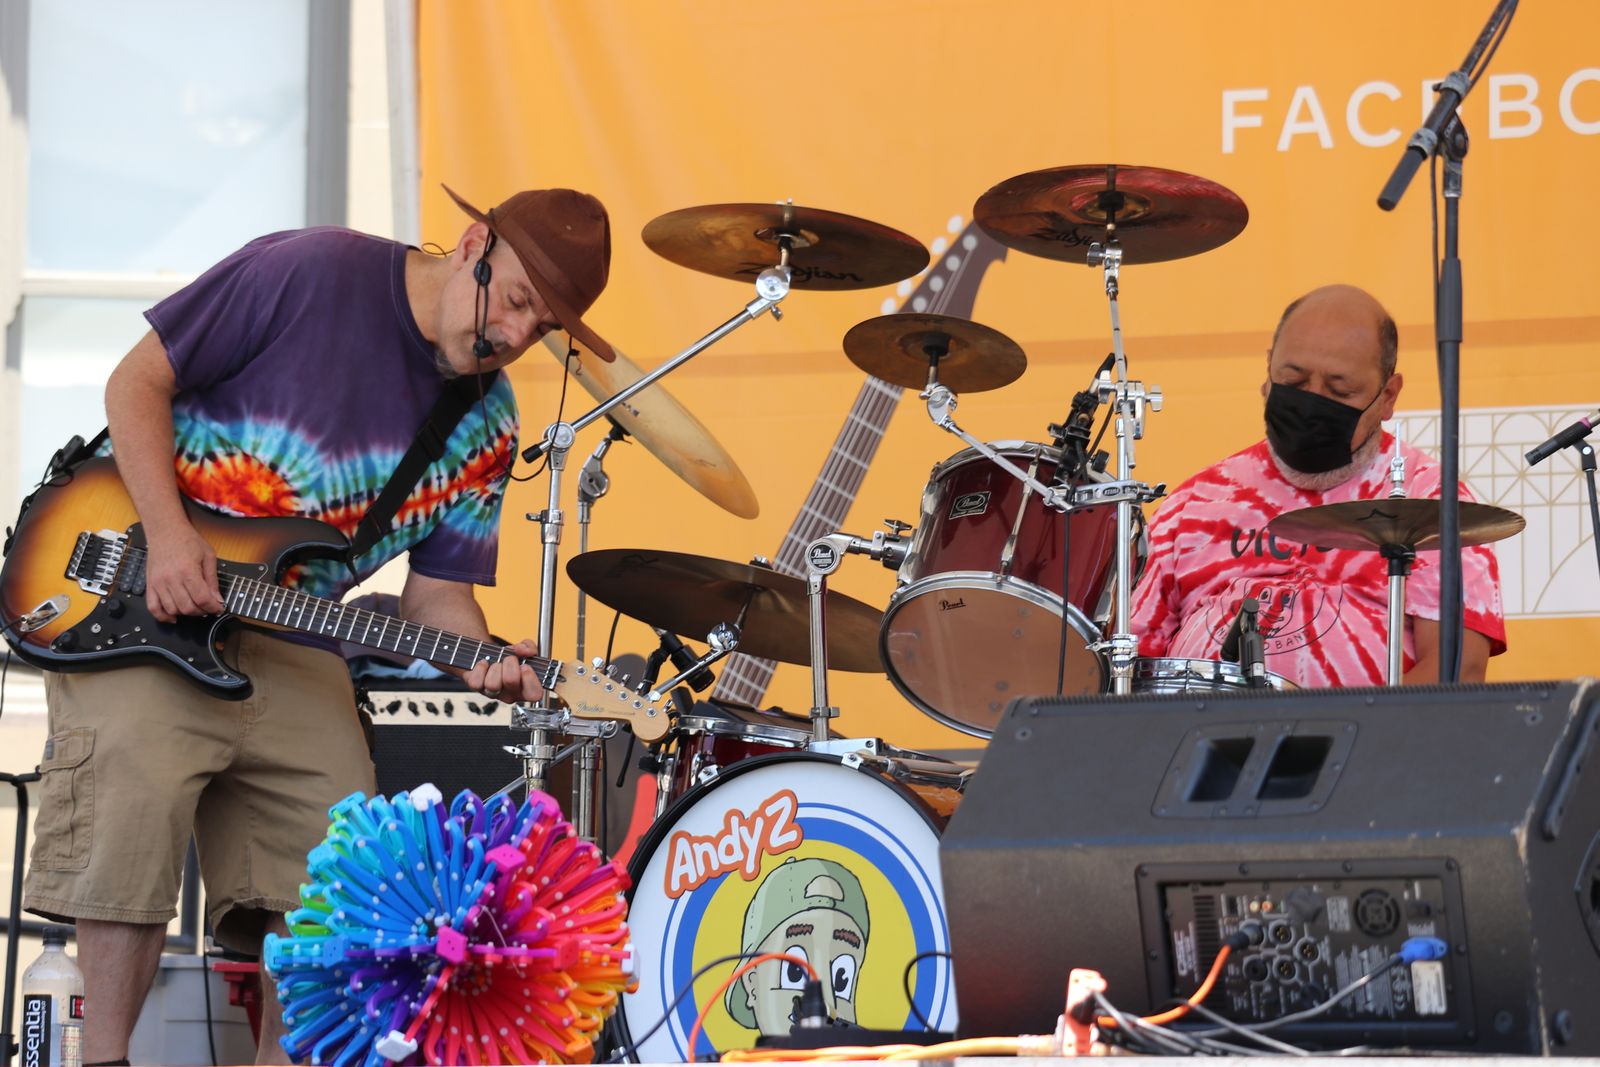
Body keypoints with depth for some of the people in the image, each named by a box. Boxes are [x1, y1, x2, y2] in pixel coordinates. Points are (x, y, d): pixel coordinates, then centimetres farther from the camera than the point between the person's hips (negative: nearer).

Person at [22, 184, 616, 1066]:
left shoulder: (484, 427, 4)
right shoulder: (314, 272, -12)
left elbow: (435, 587, 5)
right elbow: (138, 380, -8)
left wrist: (482, 656, -19)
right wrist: (167, 535, -20)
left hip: (290, 643, 6)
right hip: (144, 602, -6)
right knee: (134, 798, -24)